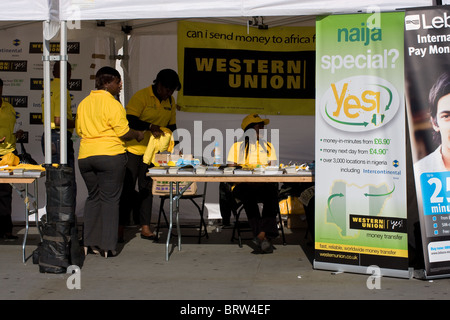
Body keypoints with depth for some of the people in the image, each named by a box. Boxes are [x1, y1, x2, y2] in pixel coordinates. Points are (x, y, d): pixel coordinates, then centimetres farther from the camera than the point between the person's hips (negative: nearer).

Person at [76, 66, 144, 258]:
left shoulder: (83, 103, 11)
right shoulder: (112, 104, -10)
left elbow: (79, 130, 16)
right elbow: (123, 132, -11)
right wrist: (137, 134, 7)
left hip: (85, 156, 6)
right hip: (110, 155, -6)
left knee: (93, 197, 16)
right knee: (110, 199, 0)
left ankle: (90, 242, 15)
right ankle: (107, 246, 1)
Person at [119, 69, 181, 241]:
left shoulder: (170, 102, 8)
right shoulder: (141, 96, -12)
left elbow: (171, 126, 15)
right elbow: (130, 120, -20)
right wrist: (150, 126, -31)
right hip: (133, 148, -5)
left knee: (147, 188, 8)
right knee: (128, 188, -1)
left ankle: (145, 227, 12)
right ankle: (120, 227, 5)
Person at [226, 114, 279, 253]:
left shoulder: (268, 146, 25)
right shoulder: (237, 146, 17)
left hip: (263, 185, 2)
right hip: (242, 186, -2)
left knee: (272, 191, -35)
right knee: (248, 194, -38)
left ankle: (262, 234, -45)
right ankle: (263, 236, -46)